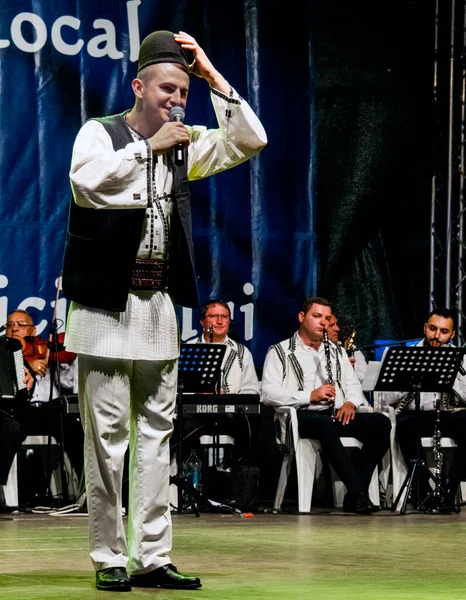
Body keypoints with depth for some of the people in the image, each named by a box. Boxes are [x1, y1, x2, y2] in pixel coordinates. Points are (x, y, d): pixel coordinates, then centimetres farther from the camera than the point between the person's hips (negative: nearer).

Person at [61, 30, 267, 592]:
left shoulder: (184, 146, 13)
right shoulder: (99, 133, -2)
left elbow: (250, 140, 6)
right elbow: (88, 183, -21)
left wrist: (211, 74, 2)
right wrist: (149, 146, -16)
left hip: (160, 305, 5)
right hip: (106, 303, -5)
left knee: (156, 434, 5)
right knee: (107, 435, -4)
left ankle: (151, 558, 8)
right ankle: (110, 559, 1)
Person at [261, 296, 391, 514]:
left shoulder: (336, 352, 27)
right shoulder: (280, 352, 9)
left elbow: (353, 385, 22)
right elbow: (268, 393, -5)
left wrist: (350, 402, -4)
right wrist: (310, 396, -16)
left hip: (337, 415, 6)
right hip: (301, 417, -5)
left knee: (381, 423, -22)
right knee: (325, 424, -41)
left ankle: (354, 496, -28)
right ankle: (359, 493, -45)